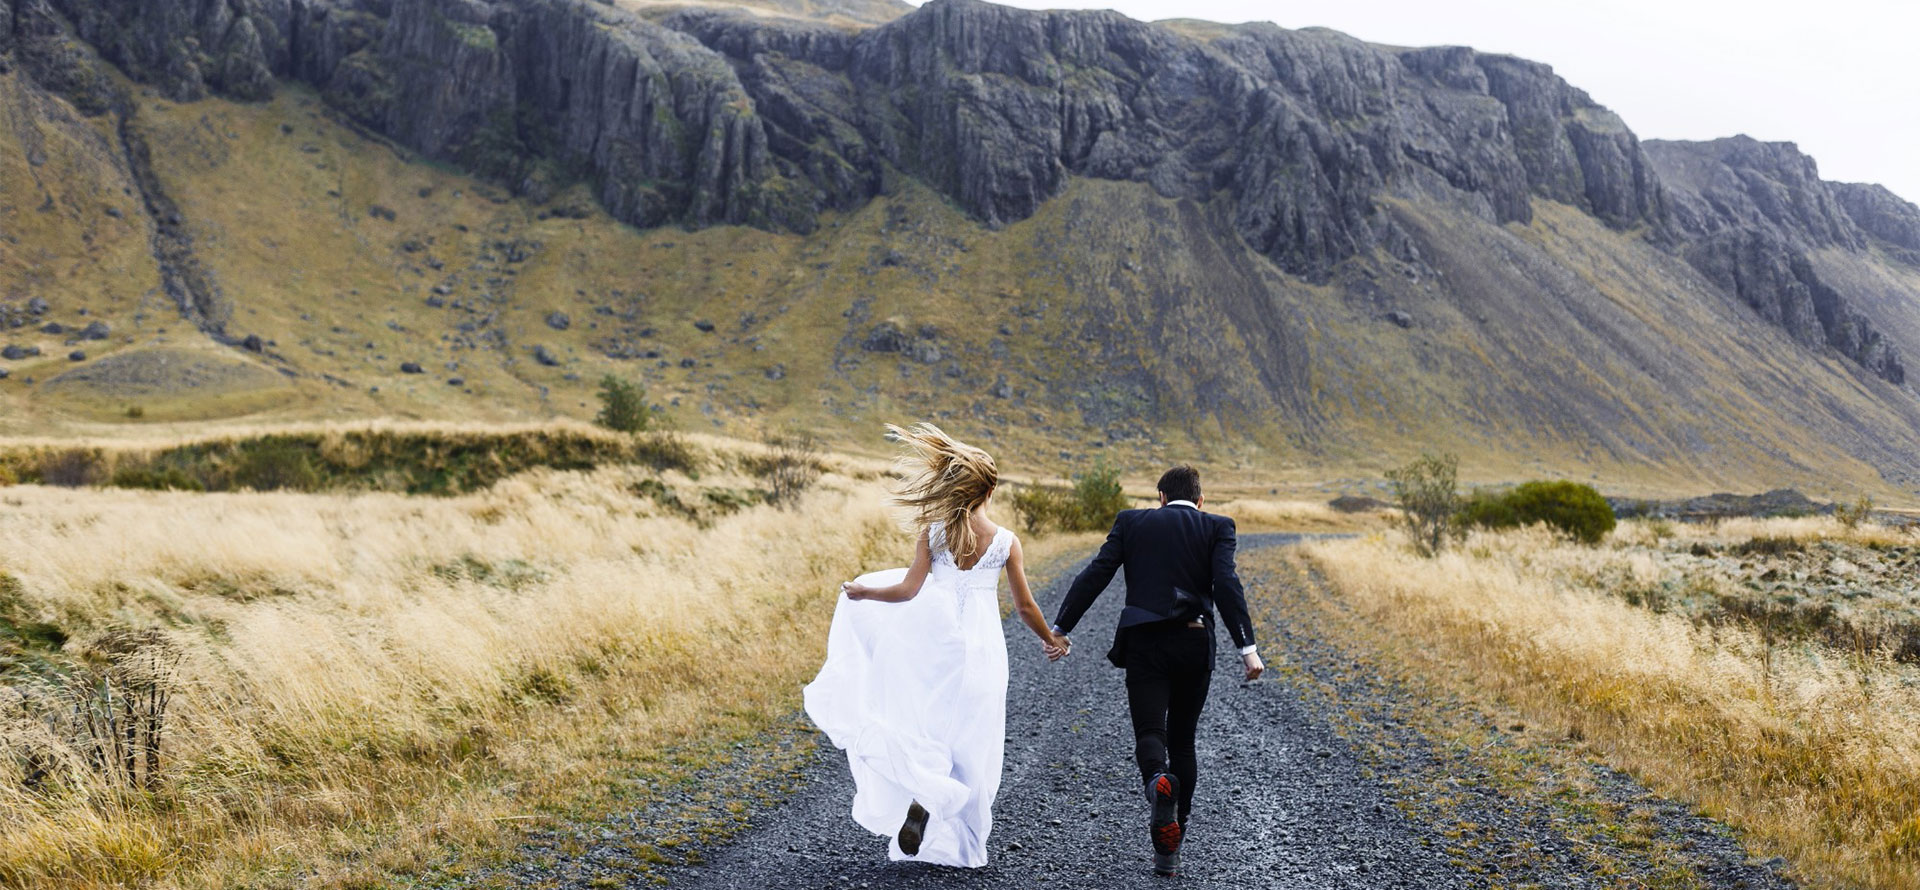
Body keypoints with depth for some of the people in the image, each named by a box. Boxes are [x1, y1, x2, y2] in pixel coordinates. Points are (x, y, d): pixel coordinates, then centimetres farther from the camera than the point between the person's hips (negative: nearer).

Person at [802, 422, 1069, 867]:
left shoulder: (933, 531, -5)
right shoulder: (1006, 542, -5)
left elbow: (909, 589, -6)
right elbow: (1025, 606, 1)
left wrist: (862, 591, 10)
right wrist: (1051, 640, 18)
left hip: (937, 647, 0)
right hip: (982, 651, 0)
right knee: (971, 748, 10)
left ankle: (921, 792, -10)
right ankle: (961, 845, 17)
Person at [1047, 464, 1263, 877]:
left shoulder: (1131, 521, 8)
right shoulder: (1216, 527, 5)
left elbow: (1095, 575, 1)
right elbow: (1227, 586, -10)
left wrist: (1060, 628, 4)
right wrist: (1247, 647, -14)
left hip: (1144, 643, -1)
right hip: (1194, 645, 1)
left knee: (1150, 733, -1)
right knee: (1182, 740, 12)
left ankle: (1158, 781, -38)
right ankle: (1169, 848, 12)